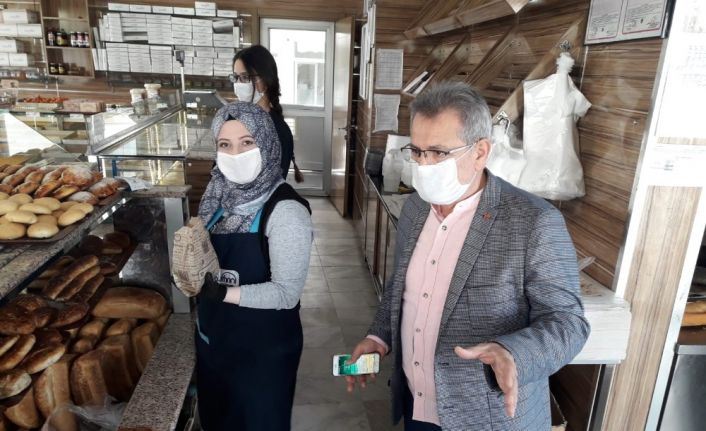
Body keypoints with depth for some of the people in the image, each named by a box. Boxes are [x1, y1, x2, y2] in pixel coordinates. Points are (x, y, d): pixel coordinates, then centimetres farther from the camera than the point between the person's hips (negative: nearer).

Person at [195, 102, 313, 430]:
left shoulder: (286, 210, -24)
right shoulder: (221, 194, -3)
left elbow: (286, 293, -24)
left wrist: (222, 292, -28)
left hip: (263, 349, -6)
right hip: (214, 338, 7)